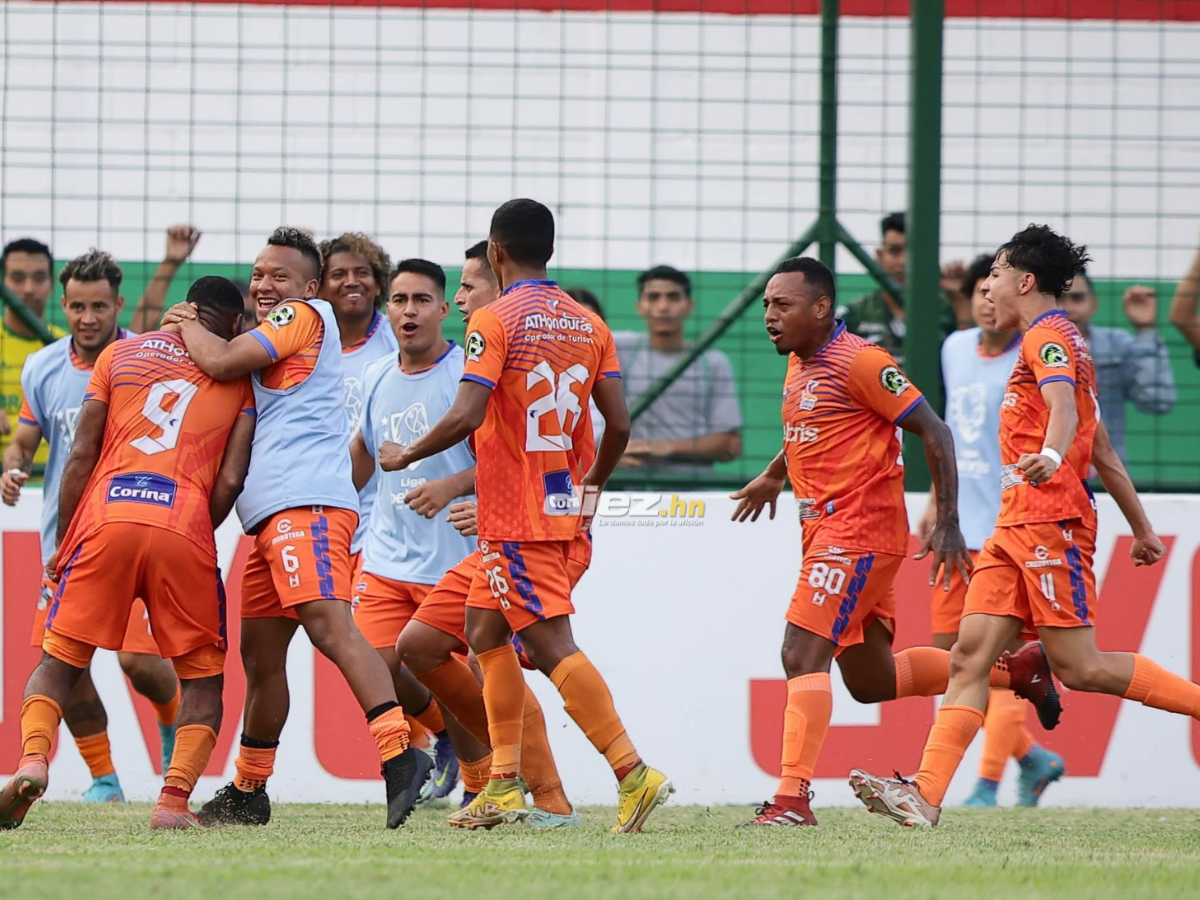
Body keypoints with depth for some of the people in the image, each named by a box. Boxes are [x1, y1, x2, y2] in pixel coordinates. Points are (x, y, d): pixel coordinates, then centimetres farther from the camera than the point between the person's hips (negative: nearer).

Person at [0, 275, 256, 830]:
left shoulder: (119, 354, 20)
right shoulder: (240, 378, 16)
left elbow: (82, 457, 13)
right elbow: (230, 480, 4)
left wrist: (63, 546, 18)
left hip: (107, 514, 1)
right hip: (185, 523, -1)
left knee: (60, 659, 11)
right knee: (203, 675, 14)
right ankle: (174, 800, -4)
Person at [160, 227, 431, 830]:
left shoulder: (307, 315, -1)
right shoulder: (274, 338, 29)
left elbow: (221, 362, -9)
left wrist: (186, 326, 9)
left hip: (305, 504, -10)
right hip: (272, 516, 10)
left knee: (328, 625, -25)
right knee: (259, 651, 16)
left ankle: (399, 755, -37)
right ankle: (248, 791, 26)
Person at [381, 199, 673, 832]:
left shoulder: (495, 321, -11)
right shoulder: (588, 325, 9)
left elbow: (466, 416, -20)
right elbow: (618, 425, 7)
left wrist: (405, 456, -4)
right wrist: (593, 484, 25)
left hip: (515, 514, -8)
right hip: (564, 509, 8)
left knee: (551, 645, -11)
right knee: (486, 631, 18)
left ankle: (634, 774, -20)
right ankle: (503, 787, 16)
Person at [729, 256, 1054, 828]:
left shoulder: (859, 362, -14)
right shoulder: (799, 364, 12)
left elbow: (933, 432, -13)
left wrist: (947, 524, -16)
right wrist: (773, 476, 42)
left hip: (858, 531, -10)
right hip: (826, 529, 10)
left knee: (803, 654, -18)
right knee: (870, 680, 15)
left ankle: (792, 800, -21)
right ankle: (1012, 669, 31)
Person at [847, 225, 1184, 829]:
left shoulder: (1048, 338, -5)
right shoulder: (1054, 340, 26)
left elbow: (1064, 406, -27)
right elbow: (1103, 450, 30)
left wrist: (1051, 456, -48)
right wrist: (1142, 527, 32)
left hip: (1048, 520, -10)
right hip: (1017, 524, 10)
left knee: (1079, 666, -11)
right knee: (970, 654, -3)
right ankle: (926, 795, -12)